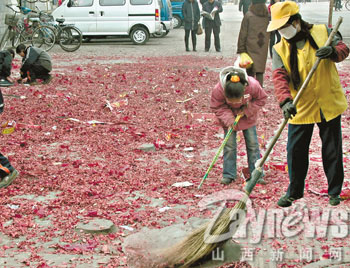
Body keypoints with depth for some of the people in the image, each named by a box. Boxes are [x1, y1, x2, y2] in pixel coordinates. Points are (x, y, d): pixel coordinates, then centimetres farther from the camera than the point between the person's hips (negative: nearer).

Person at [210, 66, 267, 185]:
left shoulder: (253, 85, -34)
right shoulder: (218, 89, -34)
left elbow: (261, 99, -13)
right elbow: (217, 107, -16)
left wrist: (246, 110, -22)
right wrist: (228, 119, -28)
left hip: (248, 117, 1)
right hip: (229, 117, 0)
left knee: (252, 143, 2)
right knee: (229, 145, -2)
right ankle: (229, 175, 8)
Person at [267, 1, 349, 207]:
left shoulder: (322, 32, -2)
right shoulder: (279, 49, -4)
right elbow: (280, 77, -15)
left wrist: (333, 51, -24)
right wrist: (285, 100, -33)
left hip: (329, 103, 0)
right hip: (300, 108, 0)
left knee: (332, 150, 9)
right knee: (296, 151, 4)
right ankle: (294, 191, 23)